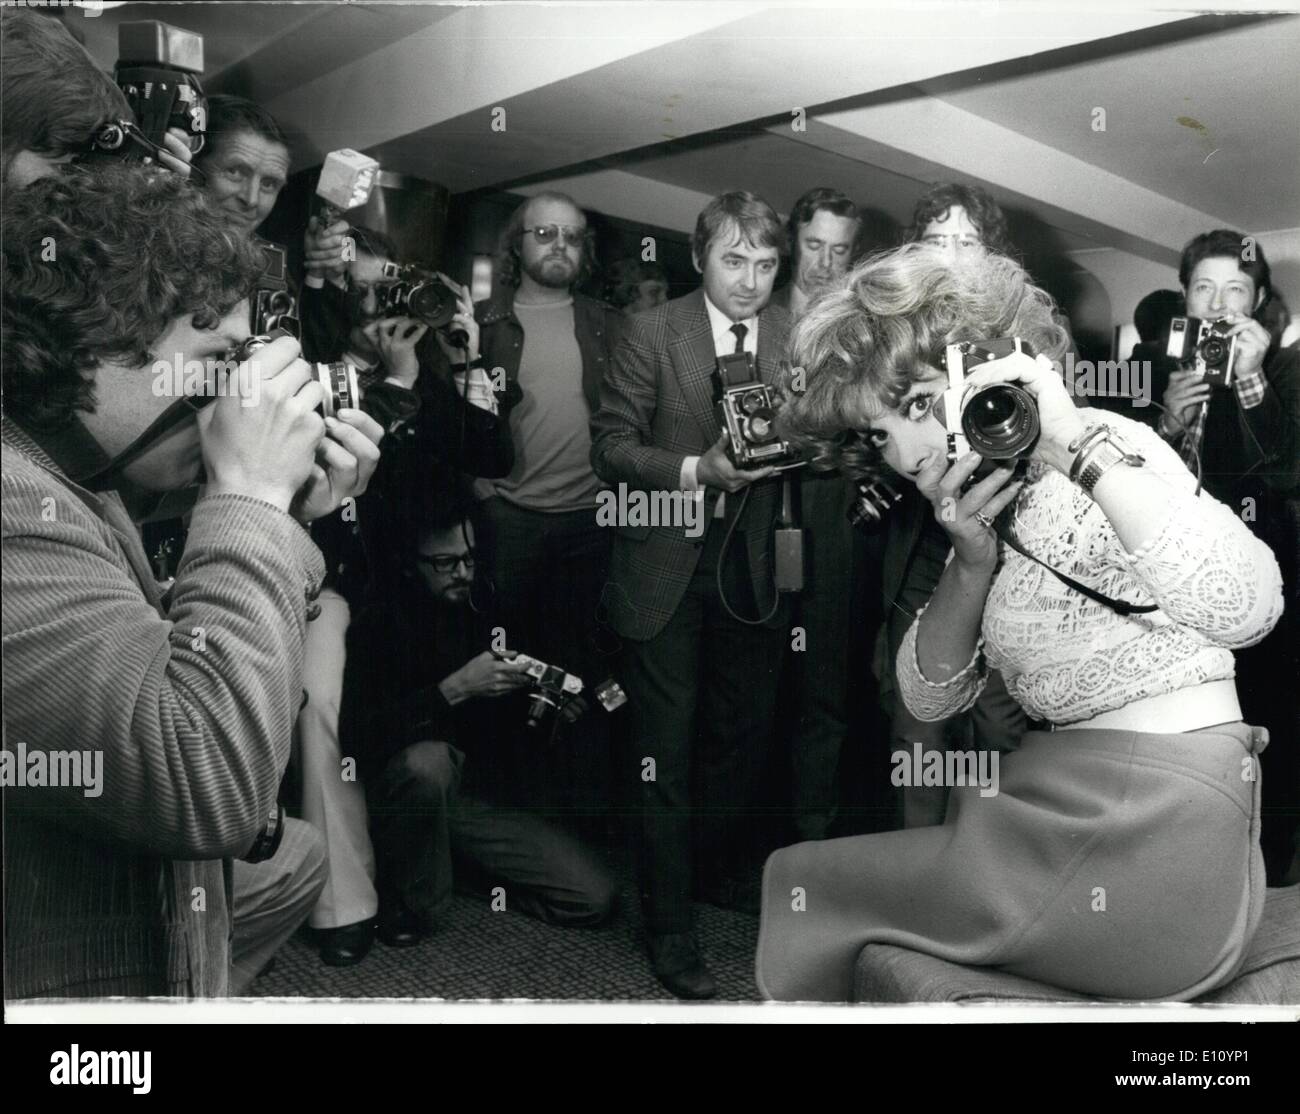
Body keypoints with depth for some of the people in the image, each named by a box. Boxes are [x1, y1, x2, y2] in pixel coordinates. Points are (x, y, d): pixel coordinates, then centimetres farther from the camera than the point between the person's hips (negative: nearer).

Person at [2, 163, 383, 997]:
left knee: (293, 858, 25)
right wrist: (251, 494, -27)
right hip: (69, 971, -10)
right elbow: (210, 782, -36)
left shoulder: (72, 482, 2)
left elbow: (178, 668, 9)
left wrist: (287, 519, -3)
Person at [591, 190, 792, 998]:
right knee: (664, 749, 4)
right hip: (666, 567, -3)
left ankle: (720, 867, 43)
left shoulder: (793, 337, 2)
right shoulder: (654, 333, -6)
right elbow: (612, 445, -8)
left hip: (750, 567, 4)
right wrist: (697, 469, -21)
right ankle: (671, 926, 18)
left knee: (746, 733, 17)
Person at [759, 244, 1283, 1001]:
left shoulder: (1102, 449, -14)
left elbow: (1244, 610, -32)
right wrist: (972, 565, -11)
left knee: (804, 883, 4)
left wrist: (1078, 447, -30)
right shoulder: (1002, 505, 10)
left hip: (1152, 847, -8)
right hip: (1083, 816, 8)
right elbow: (932, 699, 6)